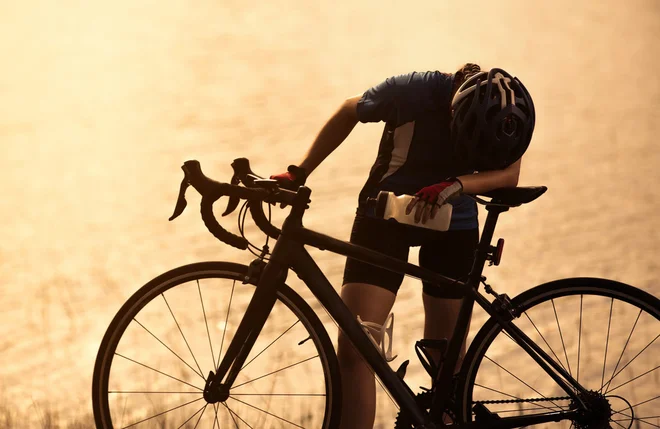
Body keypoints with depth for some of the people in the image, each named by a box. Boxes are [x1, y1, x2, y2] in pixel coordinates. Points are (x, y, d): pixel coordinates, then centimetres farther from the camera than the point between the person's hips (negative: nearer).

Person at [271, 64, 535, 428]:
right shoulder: (414, 91, -25)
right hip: (385, 217, -2)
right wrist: (298, 173, -6)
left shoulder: (510, 113, -18)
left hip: (452, 224, 2)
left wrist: (455, 186, -43)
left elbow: (508, 173, -26)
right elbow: (349, 113, -9)